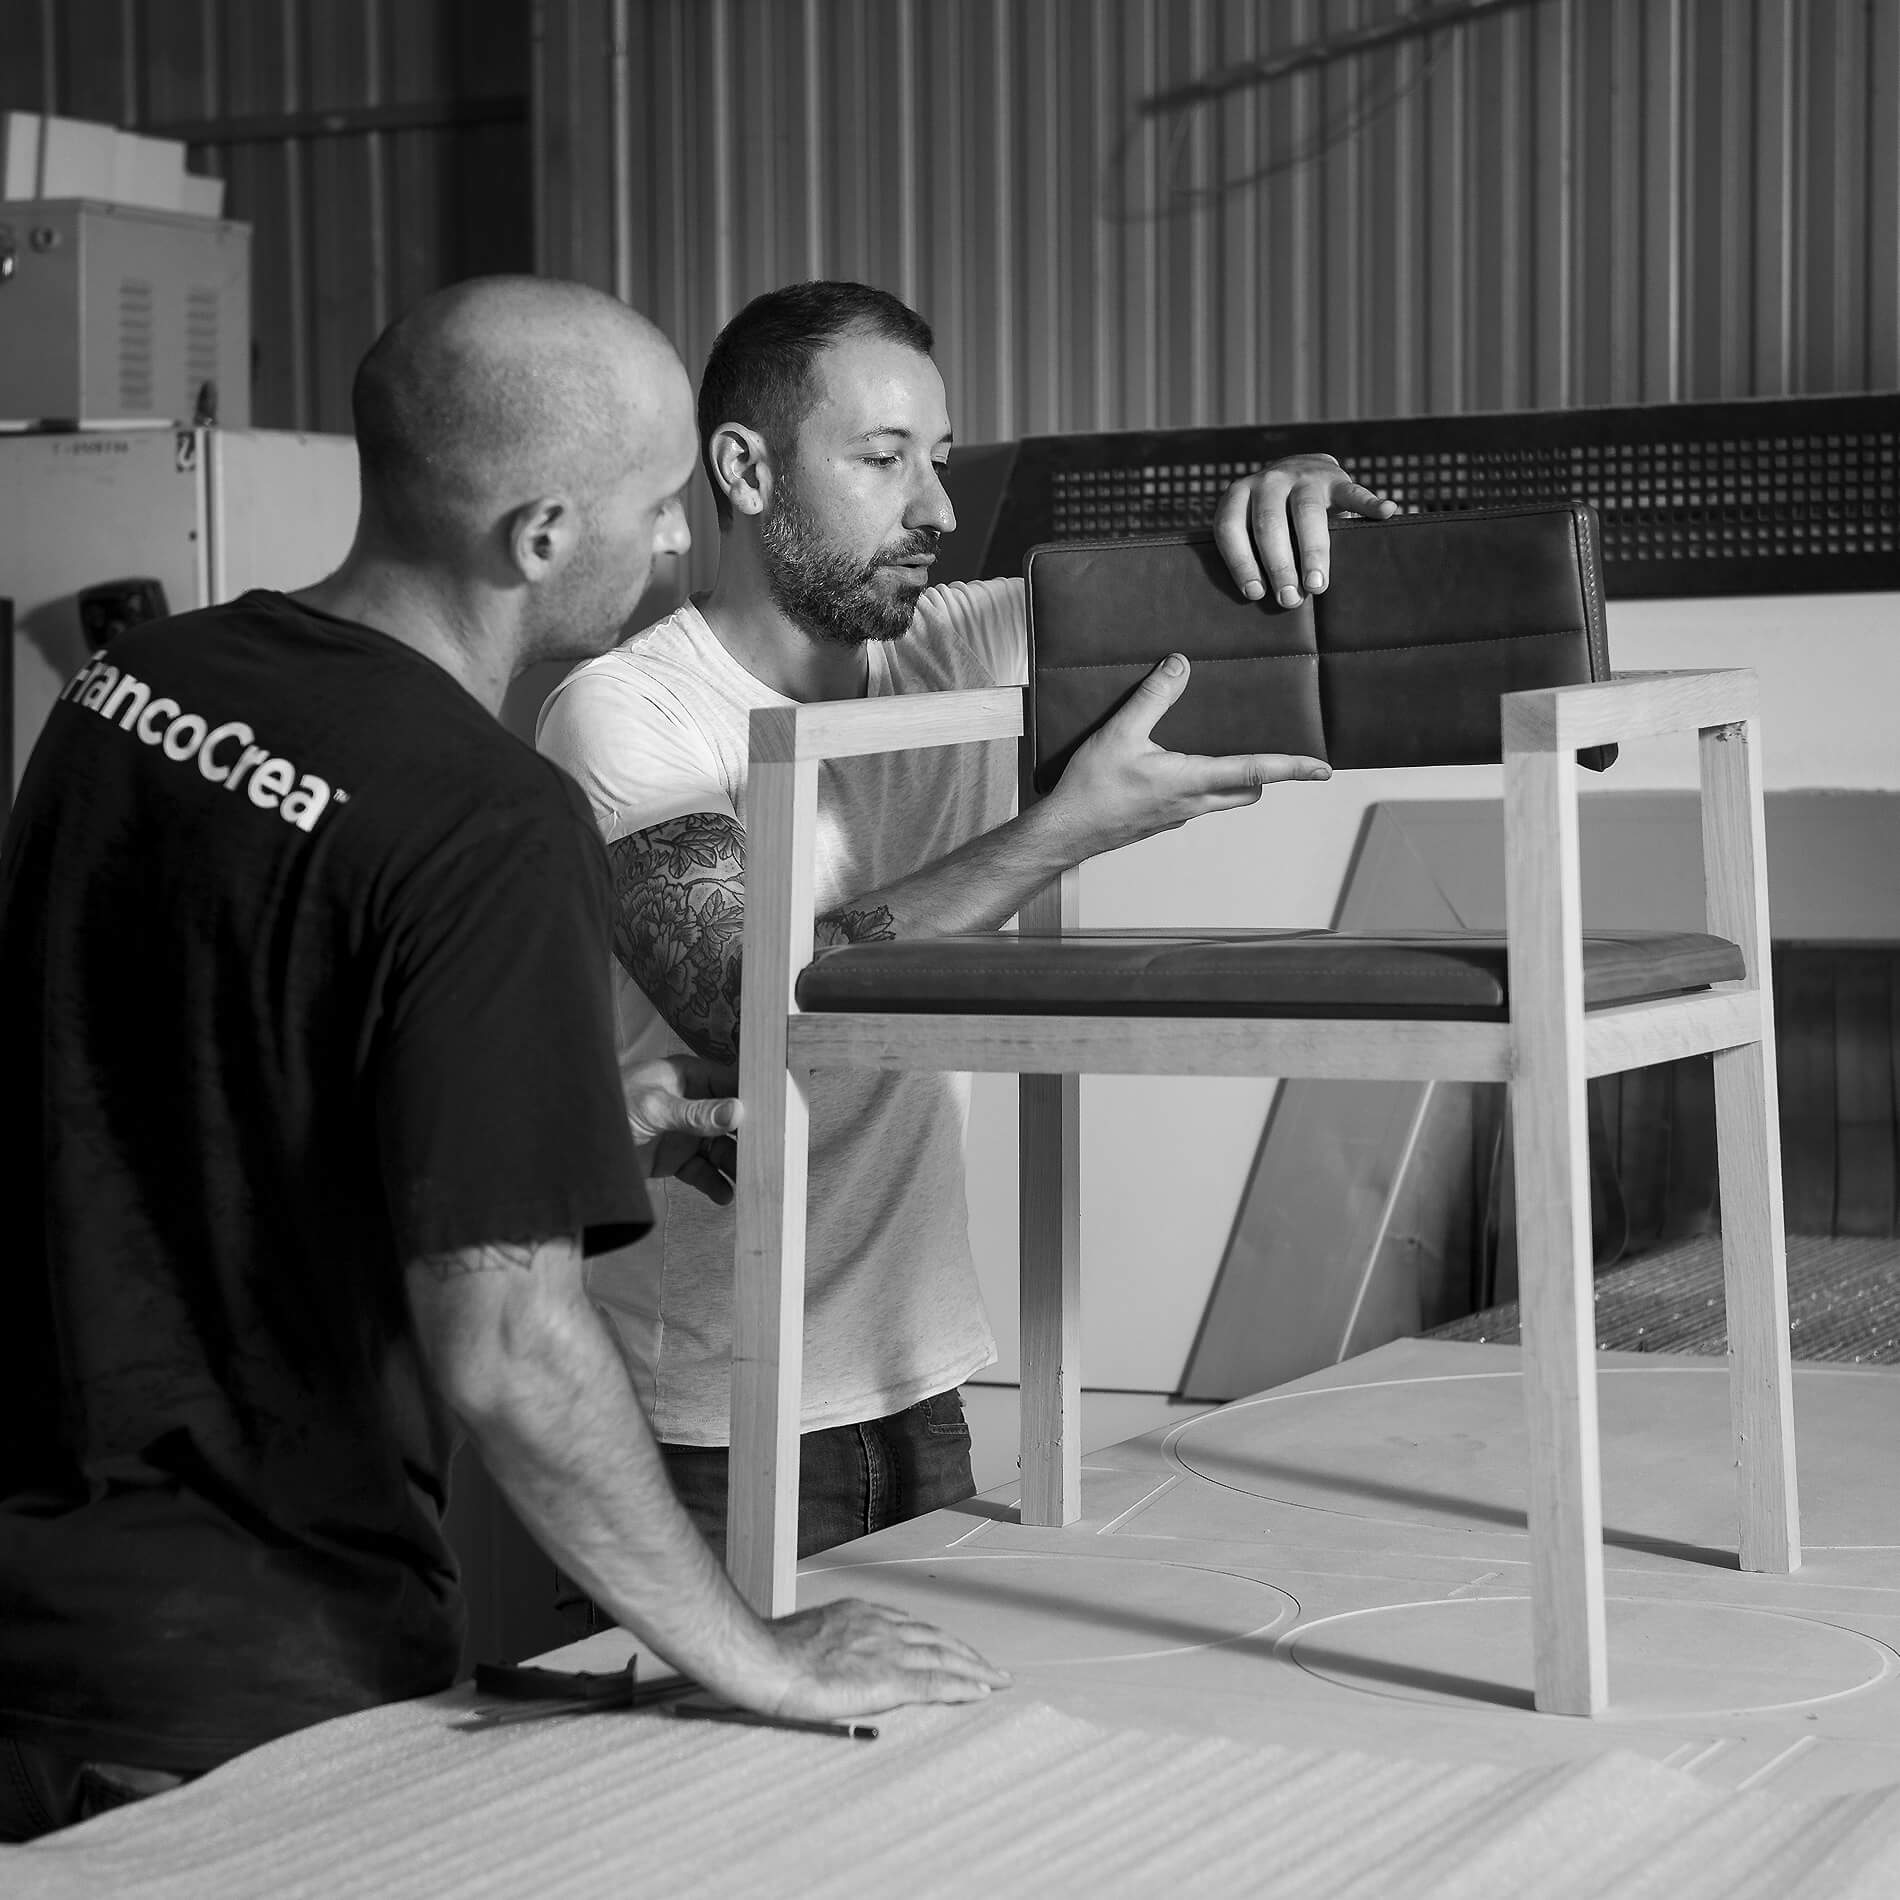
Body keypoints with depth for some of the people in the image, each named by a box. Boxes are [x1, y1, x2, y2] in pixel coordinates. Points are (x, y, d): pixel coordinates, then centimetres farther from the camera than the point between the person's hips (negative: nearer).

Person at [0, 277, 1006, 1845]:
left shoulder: (143, 674, 2)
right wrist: (758, 1662, -14)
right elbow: (503, 1348, -26)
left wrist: (577, 1121, 16)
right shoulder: (492, 834, -22)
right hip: (250, 1669, -7)